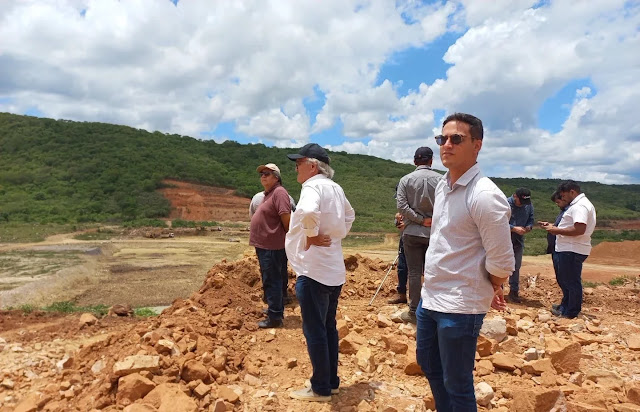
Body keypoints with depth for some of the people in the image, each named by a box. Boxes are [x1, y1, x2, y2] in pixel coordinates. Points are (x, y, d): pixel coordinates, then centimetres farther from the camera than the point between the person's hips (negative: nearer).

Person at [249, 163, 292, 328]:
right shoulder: (268, 194, 16)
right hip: (264, 245, 10)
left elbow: (286, 218, -21)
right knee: (271, 281, 20)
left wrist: (289, 238, -8)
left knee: (271, 282, -4)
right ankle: (276, 310, 33)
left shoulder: (279, 192, -15)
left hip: (272, 246, -10)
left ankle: (274, 318, 5)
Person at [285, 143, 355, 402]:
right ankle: (331, 382, 30)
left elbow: (308, 212, -37)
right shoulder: (336, 188, 11)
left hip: (313, 271, -9)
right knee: (328, 328, 18)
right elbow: (349, 215, 28)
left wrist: (311, 236, -21)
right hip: (333, 270, 9)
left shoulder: (313, 186, -15)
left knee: (314, 331, 4)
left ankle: (320, 389, 17)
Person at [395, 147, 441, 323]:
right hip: (434, 233, 1)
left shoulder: (406, 180, -2)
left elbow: (402, 206, -11)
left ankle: (413, 312, 11)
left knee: (414, 273, 5)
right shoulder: (441, 179, -2)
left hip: (412, 232, -1)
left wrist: (421, 220, -8)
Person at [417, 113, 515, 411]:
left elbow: (502, 263, -18)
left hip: (459, 307, -8)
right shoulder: (442, 186, 6)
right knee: (428, 364, 25)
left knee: (457, 386, 9)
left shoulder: (485, 196, -20)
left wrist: (490, 291, 0)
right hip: (430, 296, 8)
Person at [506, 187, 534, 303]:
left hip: (518, 241, 5)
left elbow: (531, 220, 10)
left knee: (516, 267, 11)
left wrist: (528, 227, -11)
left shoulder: (529, 205, 0)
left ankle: (514, 292, 22)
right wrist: (515, 229, -25)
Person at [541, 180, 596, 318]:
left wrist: (557, 230, -20)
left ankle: (571, 312, 13)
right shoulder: (579, 204, 17)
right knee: (564, 279, 20)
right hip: (567, 249, 11)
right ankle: (565, 307, 33)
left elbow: (579, 230, -29)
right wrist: (552, 226, 13)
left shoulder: (579, 207, -18)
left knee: (571, 281, 1)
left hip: (572, 251, -11)